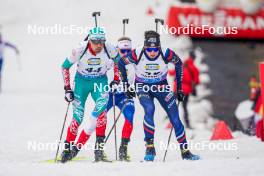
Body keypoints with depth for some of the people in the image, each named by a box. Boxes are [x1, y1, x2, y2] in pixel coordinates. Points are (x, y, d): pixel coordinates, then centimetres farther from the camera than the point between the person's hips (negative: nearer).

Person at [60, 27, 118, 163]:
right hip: (82, 81, -1)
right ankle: (68, 147, 13)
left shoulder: (110, 50, -21)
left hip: (100, 81, 1)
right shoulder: (80, 50, -24)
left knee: (101, 108, -25)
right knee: (78, 117, -9)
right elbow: (65, 66, -10)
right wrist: (67, 89, -11)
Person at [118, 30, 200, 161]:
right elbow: (121, 63, -7)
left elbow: (178, 64, -3)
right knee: (149, 110, -29)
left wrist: (179, 88, 0)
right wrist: (126, 85, -4)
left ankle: (185, 151, 7)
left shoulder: (166, 54, -24)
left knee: (174, 117, -5)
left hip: (161, 86, 1)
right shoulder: (137, 54, -26)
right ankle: (150, 147, -19)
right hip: (143, 87, -1)